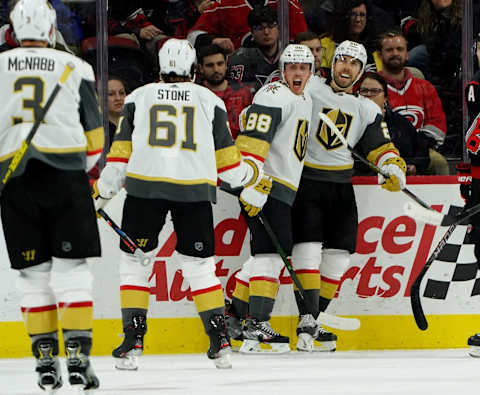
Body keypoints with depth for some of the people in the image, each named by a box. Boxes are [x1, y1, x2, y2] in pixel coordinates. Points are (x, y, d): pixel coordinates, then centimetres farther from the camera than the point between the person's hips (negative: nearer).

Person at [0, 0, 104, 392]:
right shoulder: (76, 69, 4)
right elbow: (93, 134, 9)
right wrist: (87, 172, 24)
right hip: (65, 174, -1)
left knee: (34, 272, 8)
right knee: (71, 267, 1)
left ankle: (46, 359, 6)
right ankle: (78, 355, -7)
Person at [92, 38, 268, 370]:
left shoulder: (138, 98, 12)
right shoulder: (210, 101, 13)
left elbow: (121, 154, 8)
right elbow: (228, 161, 13)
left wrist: (102, 193, 16)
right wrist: (253, 176, 31)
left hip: (145, 186, -1)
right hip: (195, 190, 1)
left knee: (135, 261, 9)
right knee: (200, 265, 10)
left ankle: (133, 341, 1)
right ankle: (220, 341, 4)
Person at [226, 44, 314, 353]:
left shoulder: (305, 103, 21)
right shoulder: (274, 96, -10)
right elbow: (252, 139, -21)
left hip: (284, 189, 10)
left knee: (268, 254, 11)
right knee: (272, 251, -15)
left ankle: (234, 316, 20)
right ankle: (257, 326, -18)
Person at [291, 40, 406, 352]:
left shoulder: (367, 109, 12)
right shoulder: (309, 90, -1)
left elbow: (382, 147, 7)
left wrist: (394, 169, -11)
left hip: (341, 187, 5)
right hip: (305, 183, -5)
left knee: (338, 255, 5)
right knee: (308, 248, -15)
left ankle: (313, 323, 15)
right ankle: (307, 322, -17)